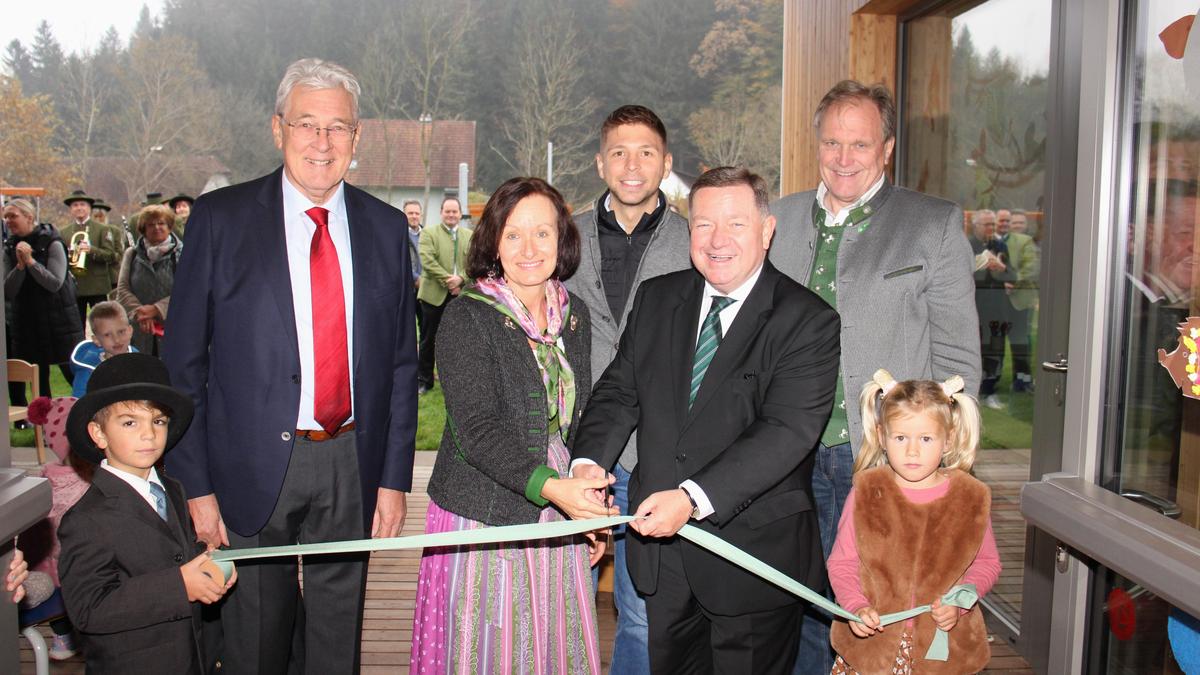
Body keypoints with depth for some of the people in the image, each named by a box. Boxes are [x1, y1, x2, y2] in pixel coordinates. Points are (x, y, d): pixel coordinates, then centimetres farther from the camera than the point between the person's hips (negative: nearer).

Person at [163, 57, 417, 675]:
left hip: (351, 464, 2)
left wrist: (394, 478, 3)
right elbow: (183, 362, -3)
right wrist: (196, 486, -7)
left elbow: (401, 363, 6)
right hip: (253, 466, -2)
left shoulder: (386, 228, 4)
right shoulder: (220, 218, -4)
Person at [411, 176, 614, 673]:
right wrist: (548, 485, -34)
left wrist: (592, 509, 12)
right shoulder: (466, 319, -12)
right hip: (486, 519, -5)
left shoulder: (575, 316, 6)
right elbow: (478, 430, -21)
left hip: (559, 519, 5)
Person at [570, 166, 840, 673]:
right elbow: (620, 390, 4)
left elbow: (787, 431, -22)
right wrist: (589, 461, -16)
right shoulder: (656, 298, 5)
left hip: (754, 553, -4)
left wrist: (693, 497, -31)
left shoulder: (807, 321, -13)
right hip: (660, 544, 5)